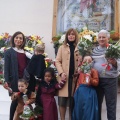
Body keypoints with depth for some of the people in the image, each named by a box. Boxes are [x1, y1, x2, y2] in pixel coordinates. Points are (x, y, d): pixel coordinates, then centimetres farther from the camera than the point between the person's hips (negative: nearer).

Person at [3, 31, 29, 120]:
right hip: (15, 80, -4)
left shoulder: (26, 52, 13)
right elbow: (6, 67, -4)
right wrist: (6, 81, -13)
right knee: (16, 100, 1)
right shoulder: (9, 52, 1)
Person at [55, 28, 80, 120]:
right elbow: (57, 61, 3)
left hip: (75, 77, 0)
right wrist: (61, 73, -10)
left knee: (73, 100, 6)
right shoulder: (62, 47, 9)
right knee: (62, 100, 1)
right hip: (64, 77, 0)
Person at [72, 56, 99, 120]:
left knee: (88, 109, -4)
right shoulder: (81, 70, 12)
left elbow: (96, 82, -6)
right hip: (80, 92, 4)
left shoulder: (94, 71, -1)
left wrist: (90, 79, -22)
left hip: (89, 92, -4)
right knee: (79, 108, 9)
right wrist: (77, 90, 8)